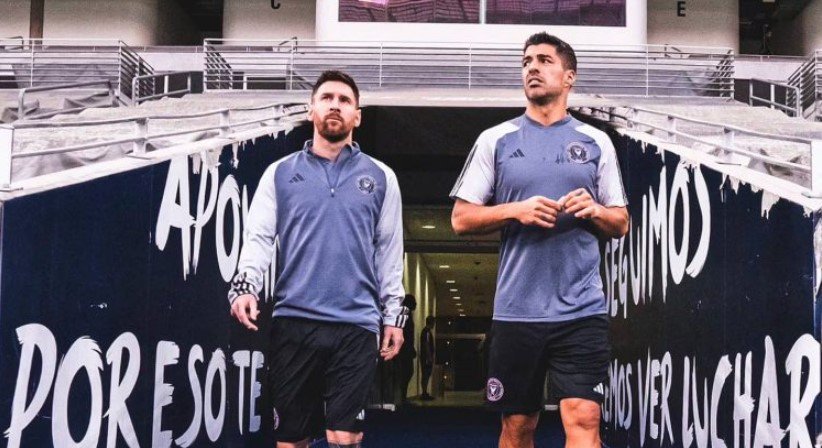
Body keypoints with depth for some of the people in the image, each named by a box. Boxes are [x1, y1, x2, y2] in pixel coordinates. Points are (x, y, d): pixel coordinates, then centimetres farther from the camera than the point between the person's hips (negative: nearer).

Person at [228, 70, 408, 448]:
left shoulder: (380, 177, 11)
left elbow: (389, 250, 12)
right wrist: (244, 287, -13)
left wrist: (393, 314, 7)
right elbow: (259, 237, 4)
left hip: (355, 324, 0)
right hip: (293, 322, 1)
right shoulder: (280, 173, 10)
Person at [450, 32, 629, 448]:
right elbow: (461, 218, 5)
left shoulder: (596, 142, 9)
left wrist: (593, 210, -8)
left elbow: (620, 223, 13)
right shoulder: (495, 140, 6)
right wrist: (515, 211, -11)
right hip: (516, 310, 0)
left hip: (582, 309, 0)